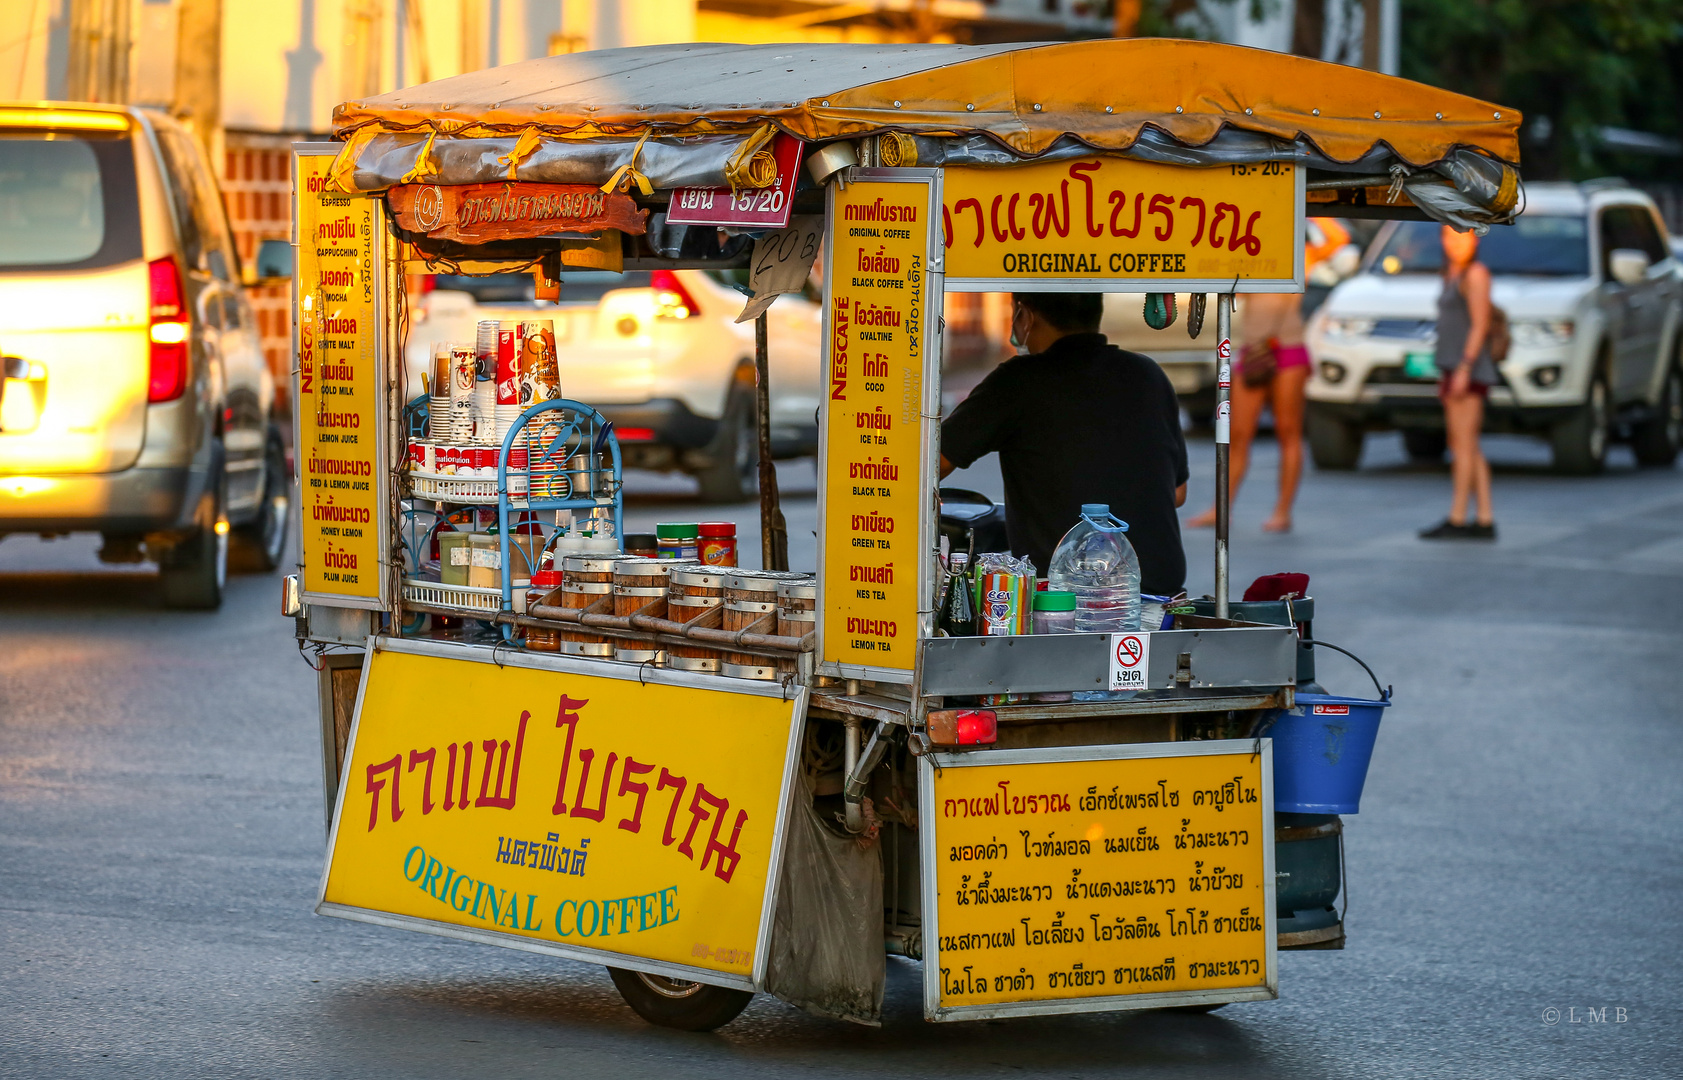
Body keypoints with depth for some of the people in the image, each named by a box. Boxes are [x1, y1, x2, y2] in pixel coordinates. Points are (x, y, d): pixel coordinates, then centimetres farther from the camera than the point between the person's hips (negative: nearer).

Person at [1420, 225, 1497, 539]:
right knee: (1466, 448, 8)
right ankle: (1485, 520, 7)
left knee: (1463, 445, -10)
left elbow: (1480, 324, -15)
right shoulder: (1454, 276, 18)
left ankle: (1456, 521, -11)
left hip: (1469, 369, -10)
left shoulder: (1476, 273, -9)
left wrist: (1464, 369, -21)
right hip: (1453, 368, 10)